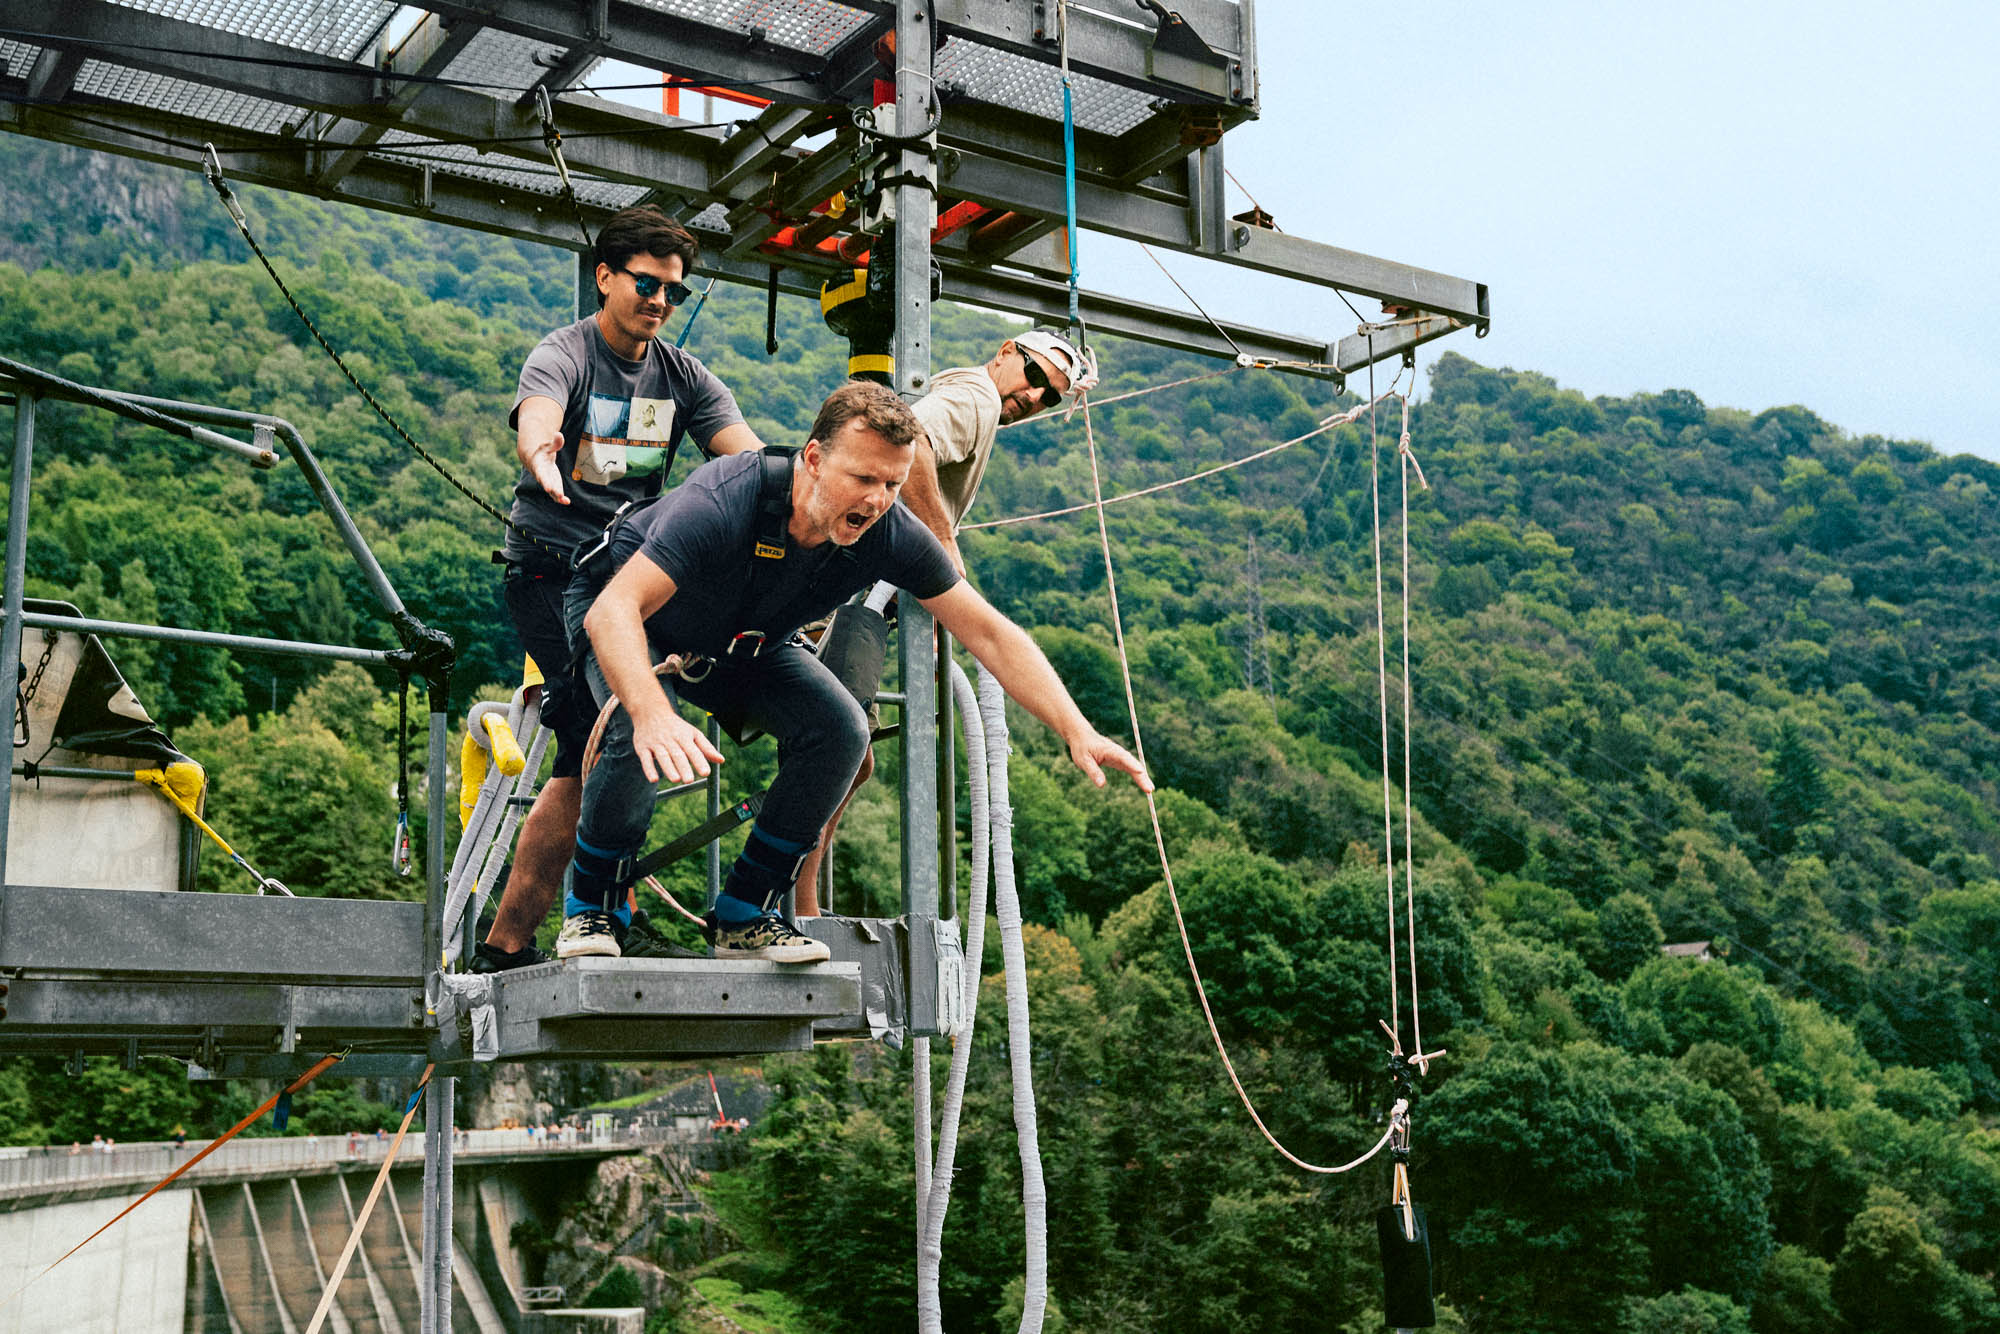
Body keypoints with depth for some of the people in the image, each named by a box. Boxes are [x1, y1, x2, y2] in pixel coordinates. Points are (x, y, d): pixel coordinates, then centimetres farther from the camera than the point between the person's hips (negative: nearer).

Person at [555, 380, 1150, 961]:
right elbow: (612, 611, -49)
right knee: (641, 738, -33)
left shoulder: (890, 534, -26)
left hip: (742, 643, 5)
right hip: (632, 615, -4)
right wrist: (653, 715, -67)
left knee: (840, 731, -20)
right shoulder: (724, 501, -41)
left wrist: (1077, 731, -30)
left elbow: (989, 634, -20)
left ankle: (744, 916, -6)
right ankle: (591, 907, -7)